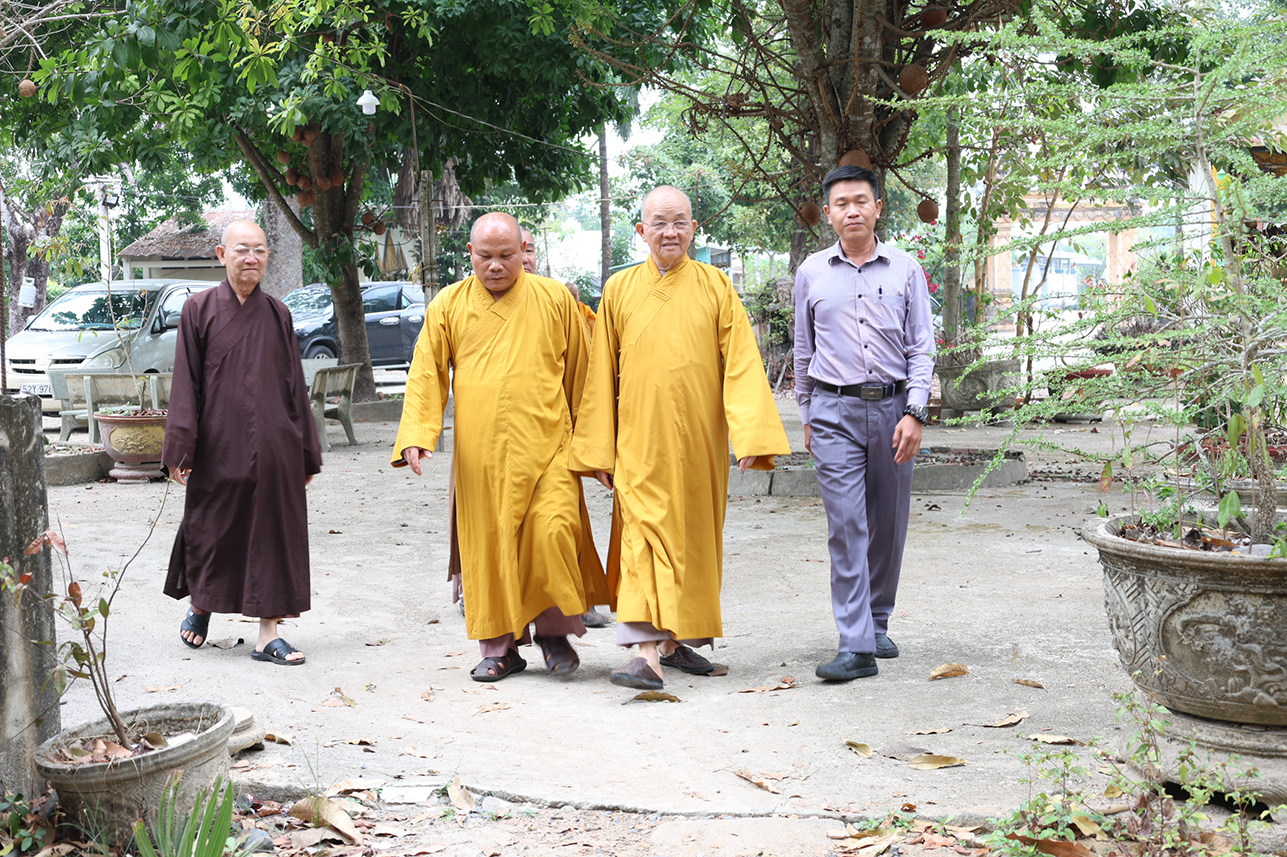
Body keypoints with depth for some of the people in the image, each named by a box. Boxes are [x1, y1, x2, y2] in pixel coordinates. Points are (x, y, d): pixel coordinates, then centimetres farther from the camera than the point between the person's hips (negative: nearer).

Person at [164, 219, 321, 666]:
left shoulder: (277, 315, 6)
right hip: (218, 447, -1)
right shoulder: (199, 309, 0)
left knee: (273, 533, 1)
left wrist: (306, 454, 6)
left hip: (273, 448, 2)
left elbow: (295, 386, 8)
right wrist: (180, 449, -8)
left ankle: (268, 633, 8)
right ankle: (200, 605, 38)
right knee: (212, 530, 12)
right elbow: (185, 384, -2)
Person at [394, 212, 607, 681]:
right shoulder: (448, 305, 7)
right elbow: (426, 374, 6)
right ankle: (500, 647, 16)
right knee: (488, 545, 3)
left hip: (545, 447, -1)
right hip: (480, 454, 1)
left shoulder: (554, 299, 5)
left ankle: (553, 629, 7)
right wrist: (416, 436, -6)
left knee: (552, 531, -14)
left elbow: (579, 373, 10)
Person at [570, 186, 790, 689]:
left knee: (692, 537, 9)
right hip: (641, 437, -1)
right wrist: (598, 450, 4)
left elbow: (742, 362, -3)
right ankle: (648, 653, -16)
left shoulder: (715, 286, 3)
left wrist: (749, 435, -14)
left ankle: (676, 640, 24)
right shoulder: (620, 290, 5)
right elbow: (601, 375, 7)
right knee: (645, 534, -11)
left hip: (699, 439, 1)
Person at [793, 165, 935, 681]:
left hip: (892, 407, 1)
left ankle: (878, 625, 25)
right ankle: (857, 646, -10)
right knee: (847, 526, -9)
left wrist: (913, 413, -6)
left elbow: (922, 348, 4)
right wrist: (808, 416, 17)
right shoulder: (811, 273, 7)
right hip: (835, 411, -1)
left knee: (888, 526, 7)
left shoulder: (906, 270, 5)